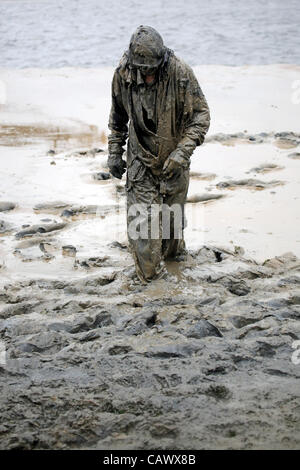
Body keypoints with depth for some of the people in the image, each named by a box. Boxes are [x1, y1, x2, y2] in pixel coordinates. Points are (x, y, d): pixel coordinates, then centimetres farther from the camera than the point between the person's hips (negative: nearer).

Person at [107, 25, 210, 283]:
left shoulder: (180, 72, -21)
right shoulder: (123, 74, -11)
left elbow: (201, 114, -15)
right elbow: (118, 116, 6)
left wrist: (183, 151, -24)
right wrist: (114, 152, 6)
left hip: (173, 158, -1)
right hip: (141, 158, 1)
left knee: (173, 211, 14)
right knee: (142, 217, -4)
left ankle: (174, 249, 42)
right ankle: (150, 273, 10)